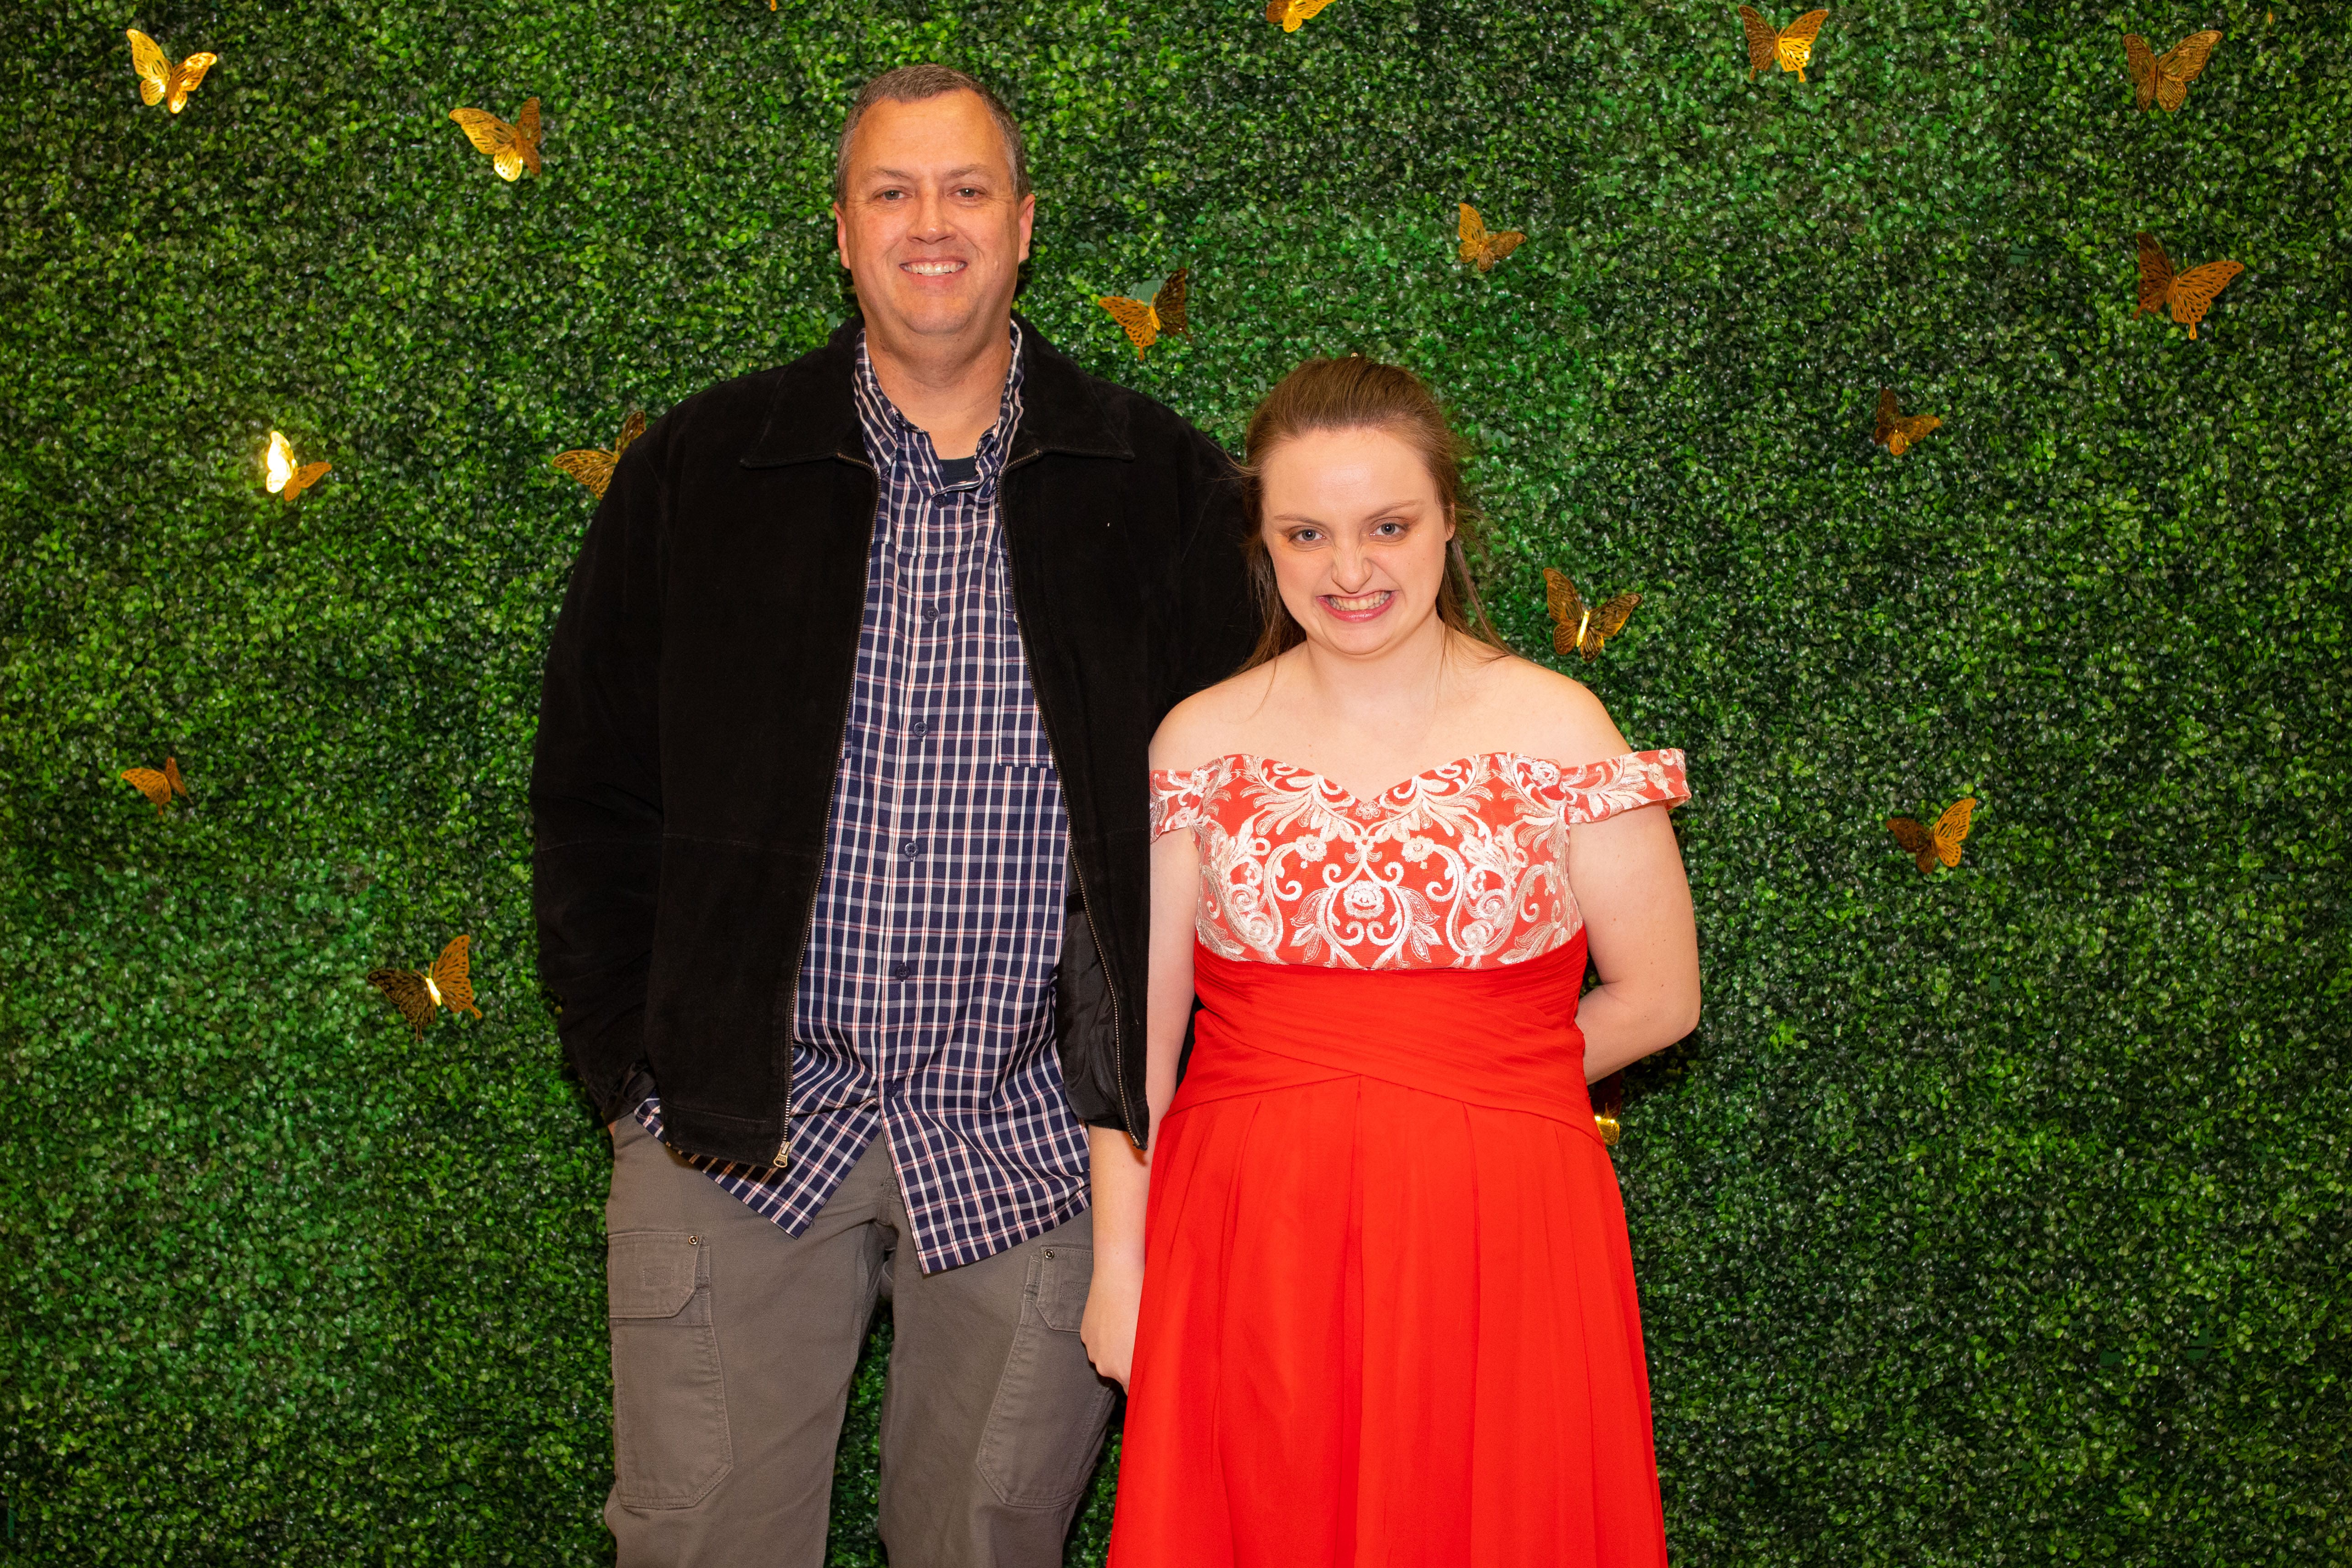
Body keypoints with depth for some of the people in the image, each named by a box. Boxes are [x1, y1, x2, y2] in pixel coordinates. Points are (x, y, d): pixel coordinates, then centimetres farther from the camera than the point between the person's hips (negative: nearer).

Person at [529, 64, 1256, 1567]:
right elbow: (594, 791, 7)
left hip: (1035, 1143, 0)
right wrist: (634, 1063, 0)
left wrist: (1155, 1090, -1)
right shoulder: (699, 473, 4)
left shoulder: (1164, 488, 2)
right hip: (739, 1127, 1)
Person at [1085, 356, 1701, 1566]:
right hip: (1247, 1255, 1)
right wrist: (1117, 1264, 0)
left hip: (1495, 1251, -1)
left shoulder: (1555, 728, -2)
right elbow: (1140, 1022, 2)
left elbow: (1659, 997, 2)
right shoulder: (1202, 741, 2)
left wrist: (1472, 1083, 3)